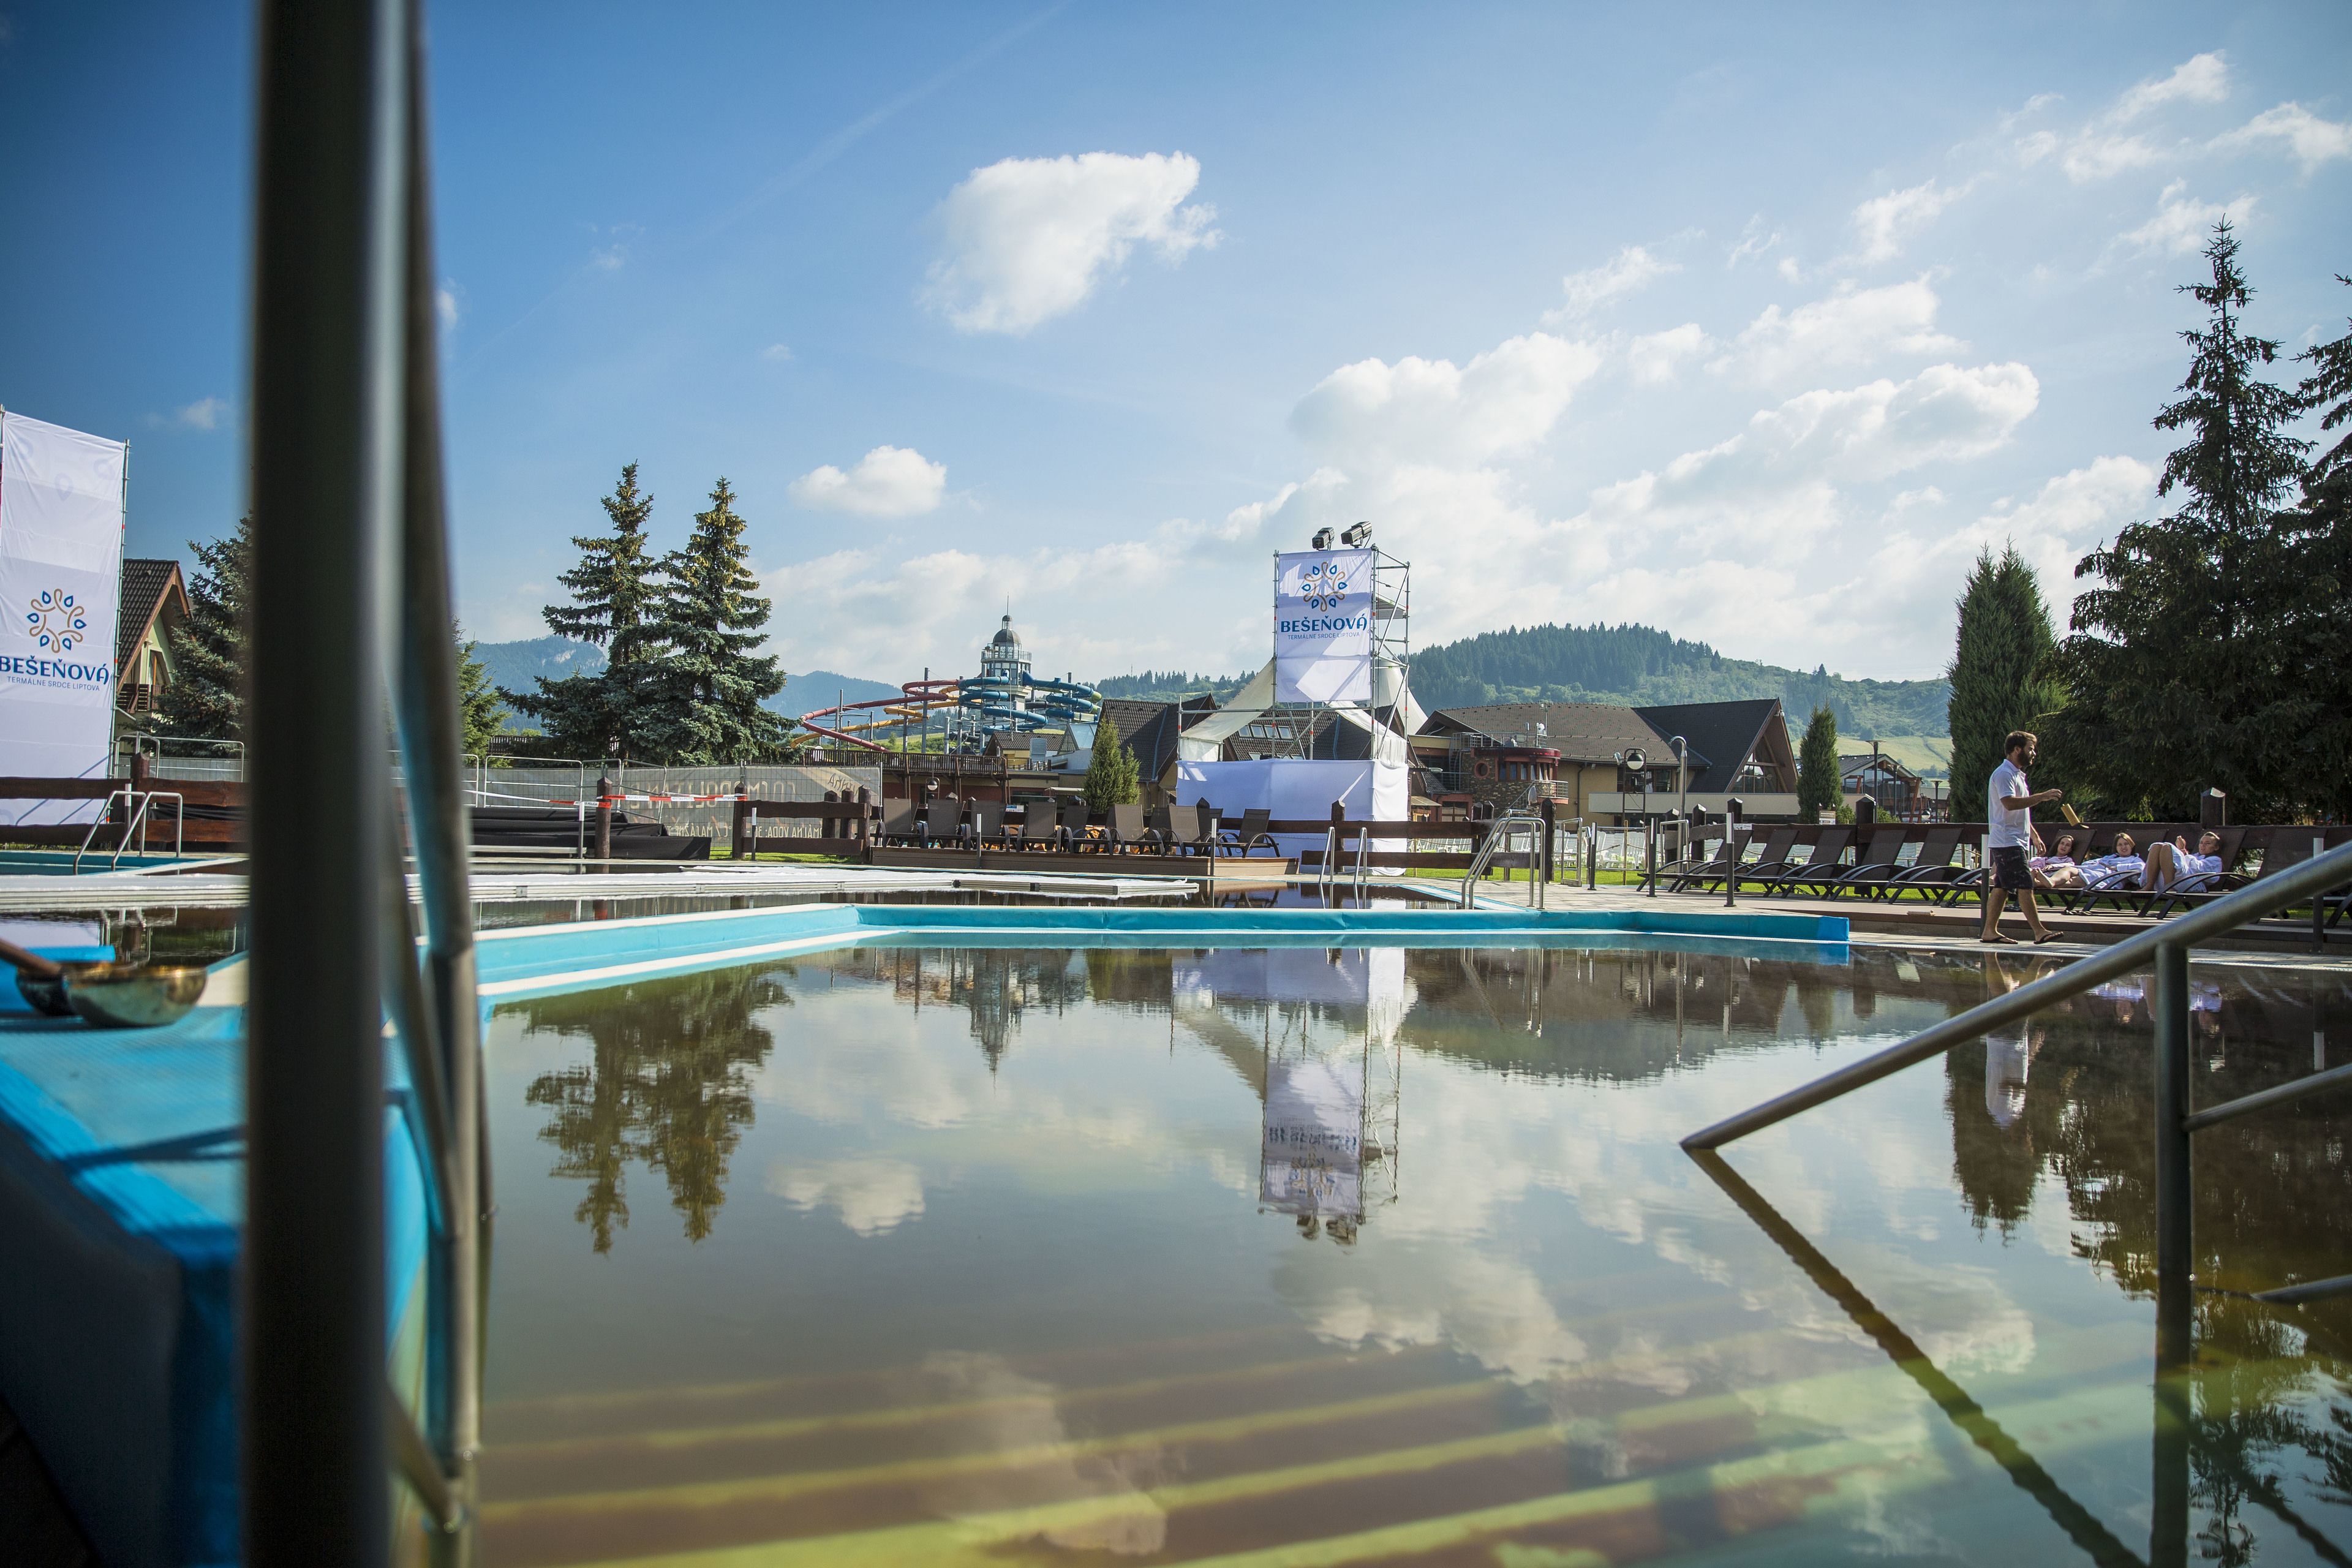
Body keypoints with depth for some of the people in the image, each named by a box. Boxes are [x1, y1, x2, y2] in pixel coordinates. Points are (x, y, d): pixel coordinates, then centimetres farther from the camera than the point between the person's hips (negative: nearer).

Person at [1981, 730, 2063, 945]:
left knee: (2001, 887, 8)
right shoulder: (2004, 774, -12)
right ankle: (2039, 931, -13)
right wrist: (2041, 797, -26)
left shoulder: (2017, 775, 21)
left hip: (2015, 841, 10)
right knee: (2025, 885, -12)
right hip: (2007, 841, -10)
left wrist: (2034, 834, 27)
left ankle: (1990, 931, 10)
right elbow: (2009, 803, -26)